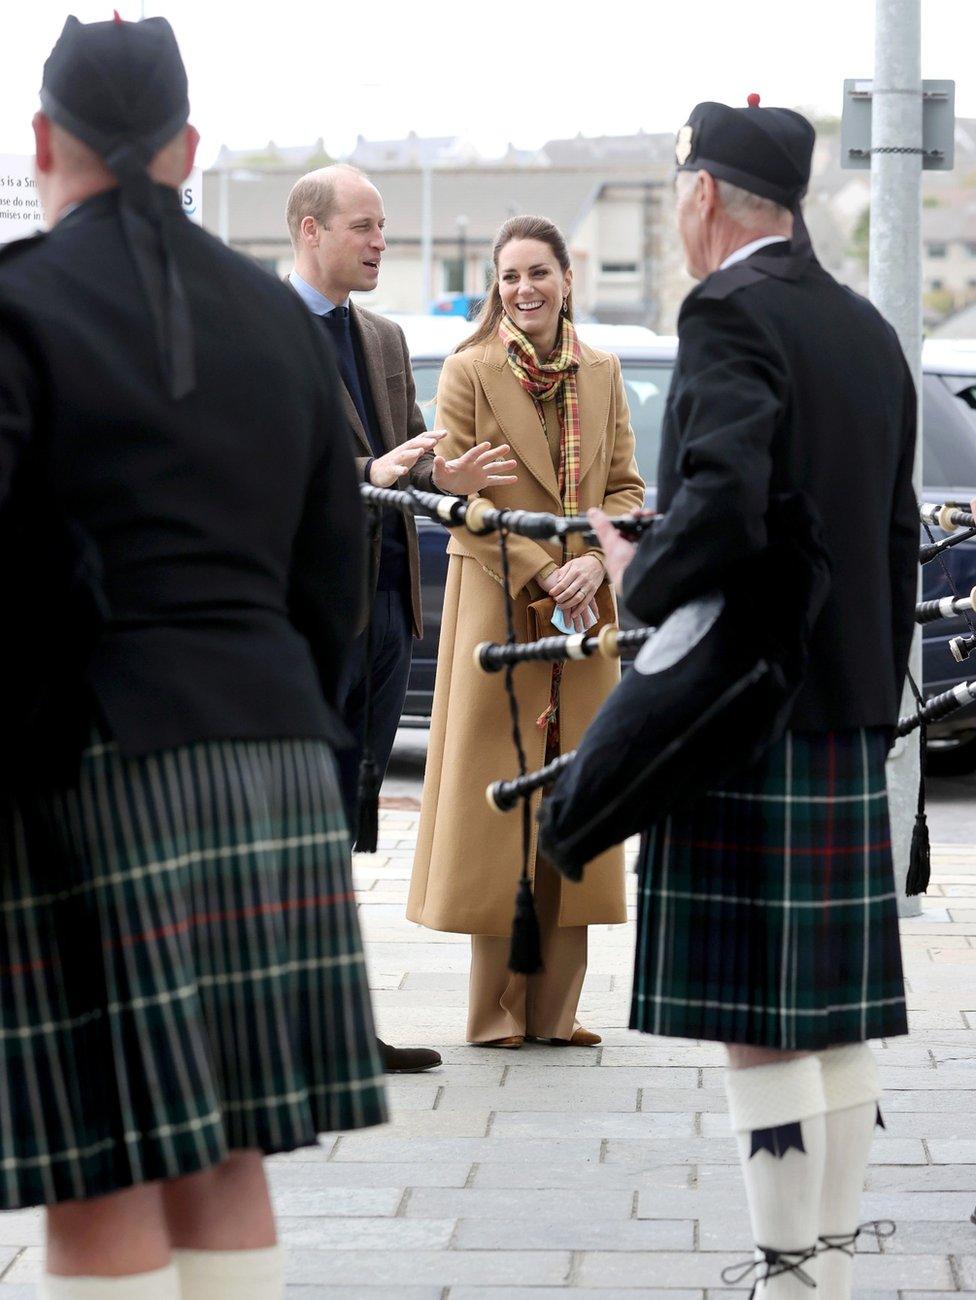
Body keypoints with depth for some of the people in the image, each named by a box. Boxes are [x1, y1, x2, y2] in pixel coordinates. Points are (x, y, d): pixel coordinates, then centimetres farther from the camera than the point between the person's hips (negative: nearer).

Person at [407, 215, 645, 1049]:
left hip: (583, 616, 4)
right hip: (498, 609, -4)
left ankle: (555, 1005, 9)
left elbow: (626, 486, 9)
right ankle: (498, 1009, 3)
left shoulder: (601, 374, 10)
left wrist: (594, 562, -10)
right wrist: (541, 575, -14)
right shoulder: (469, 373, -3)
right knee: (498, 799, -3)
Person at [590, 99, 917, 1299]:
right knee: (835, 1016, 11)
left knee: (757, 1023, -6)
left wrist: (640, 578, -9)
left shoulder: (730, 312, -11)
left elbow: (724, 503, -26)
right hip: (849, 722, 9)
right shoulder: (867, 330, 15)